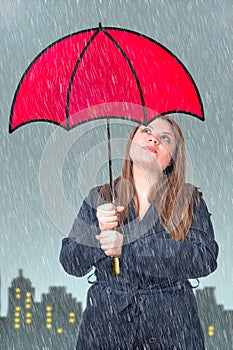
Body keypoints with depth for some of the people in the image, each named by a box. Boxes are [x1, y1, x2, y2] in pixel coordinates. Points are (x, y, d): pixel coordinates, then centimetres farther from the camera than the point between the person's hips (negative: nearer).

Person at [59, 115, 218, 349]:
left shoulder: (189, 199, 0)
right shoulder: (99, 197, 4)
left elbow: (206, 259, -15)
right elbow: (71, 264, 1)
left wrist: (127, 247, -21)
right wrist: (97, 231, -19)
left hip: (171, 323, -1)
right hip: (106, 319, 1)